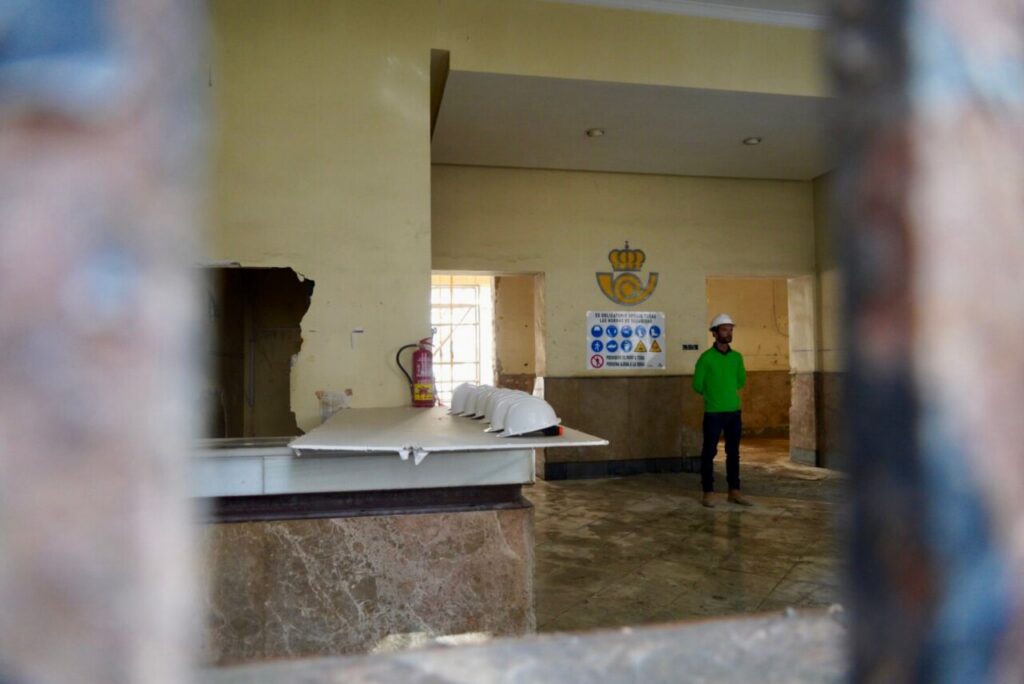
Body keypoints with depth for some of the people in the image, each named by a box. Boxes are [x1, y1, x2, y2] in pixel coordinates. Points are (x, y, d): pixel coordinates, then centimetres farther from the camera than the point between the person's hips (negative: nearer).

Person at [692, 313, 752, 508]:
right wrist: (713, 395, 6)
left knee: (733, 452, 9)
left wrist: (728, 391, 10)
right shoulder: (706, 357, -8)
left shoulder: (737, 357, 7)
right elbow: (697, 385, -4)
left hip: (734, 412, 5)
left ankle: (734, 491, 18)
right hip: (713, 412, -5)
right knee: (709, 452, 0)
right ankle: (708, 492, 8)